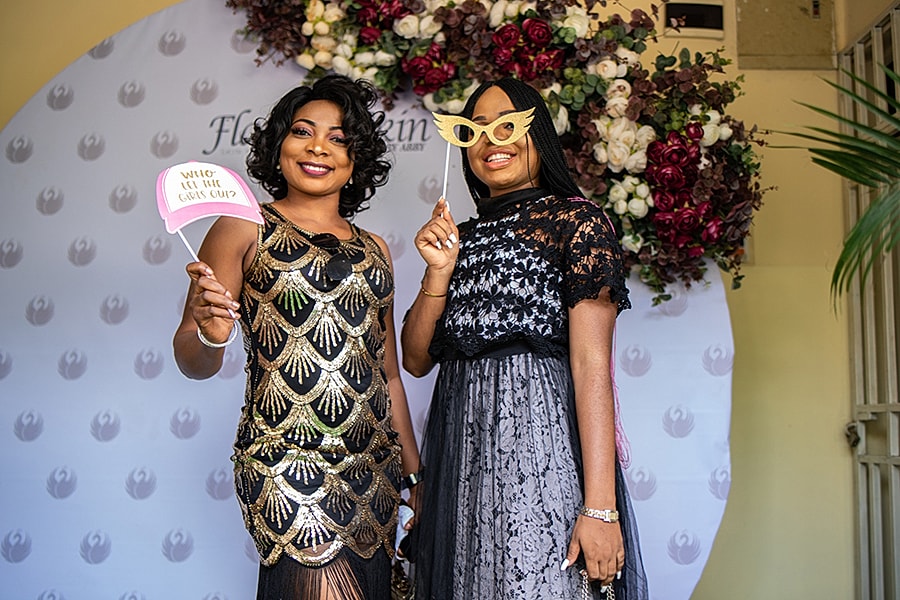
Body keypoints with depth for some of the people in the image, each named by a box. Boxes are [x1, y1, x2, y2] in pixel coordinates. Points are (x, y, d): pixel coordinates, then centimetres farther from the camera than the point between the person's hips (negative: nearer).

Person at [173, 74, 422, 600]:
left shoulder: (374, 250, 14)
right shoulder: (244, 229, 1)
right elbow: (194, 364, -3)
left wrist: (414, 470, 16)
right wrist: (209, 336, -25)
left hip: (374, 466, 5)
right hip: (289, 464, -5)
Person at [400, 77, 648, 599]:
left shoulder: (576, 220, -3)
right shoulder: (464, 235, 15)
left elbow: (592, 365, -13)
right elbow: (416, 359, 10)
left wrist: (600, 507, -18)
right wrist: (439, 272, -4)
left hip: (539, 441, -6)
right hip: (461, 452, 6)